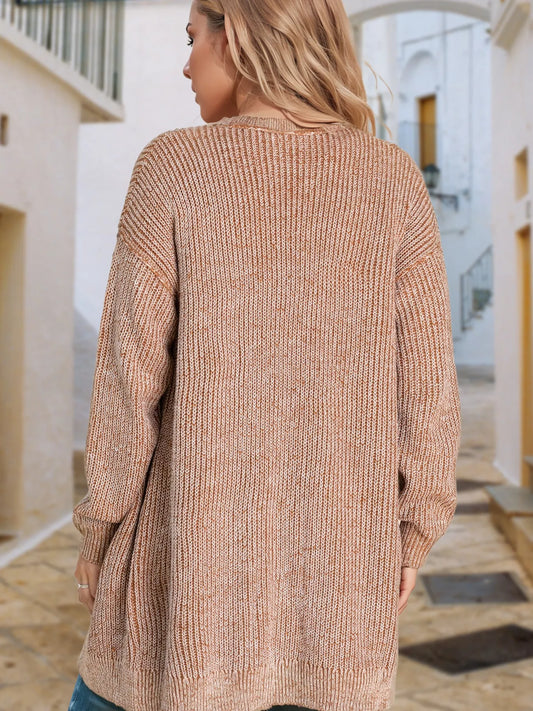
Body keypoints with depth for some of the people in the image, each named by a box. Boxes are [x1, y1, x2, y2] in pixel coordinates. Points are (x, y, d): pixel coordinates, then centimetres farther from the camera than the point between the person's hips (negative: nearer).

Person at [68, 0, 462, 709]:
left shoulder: (172, 167, -8)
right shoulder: (395, 178, -2)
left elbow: (132, 366, -10)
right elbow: (426, 372, -3)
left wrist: (99, 527, 2)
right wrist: (414, 532, 7)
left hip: (201, 529, -2)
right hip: (339, 536, 3)